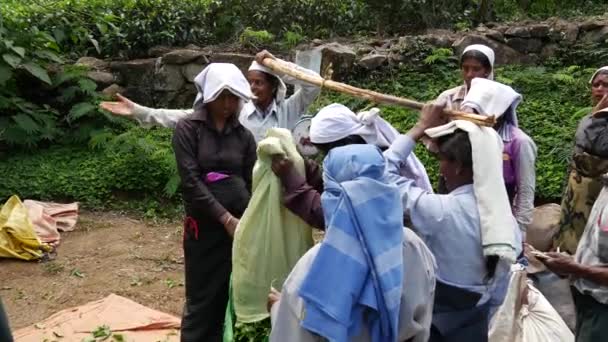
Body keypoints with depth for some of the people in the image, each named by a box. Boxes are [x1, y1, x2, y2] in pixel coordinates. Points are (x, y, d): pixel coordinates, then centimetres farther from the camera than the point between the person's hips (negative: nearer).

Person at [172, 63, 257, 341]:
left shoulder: (244, 135, 9)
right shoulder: (188, 128, -1)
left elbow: (252, 183, 10)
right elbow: (191, 180, -9)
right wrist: (225, 218, -13)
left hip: (240, 224, 3)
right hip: (204, 226, -3)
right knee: (201, 298, 5)